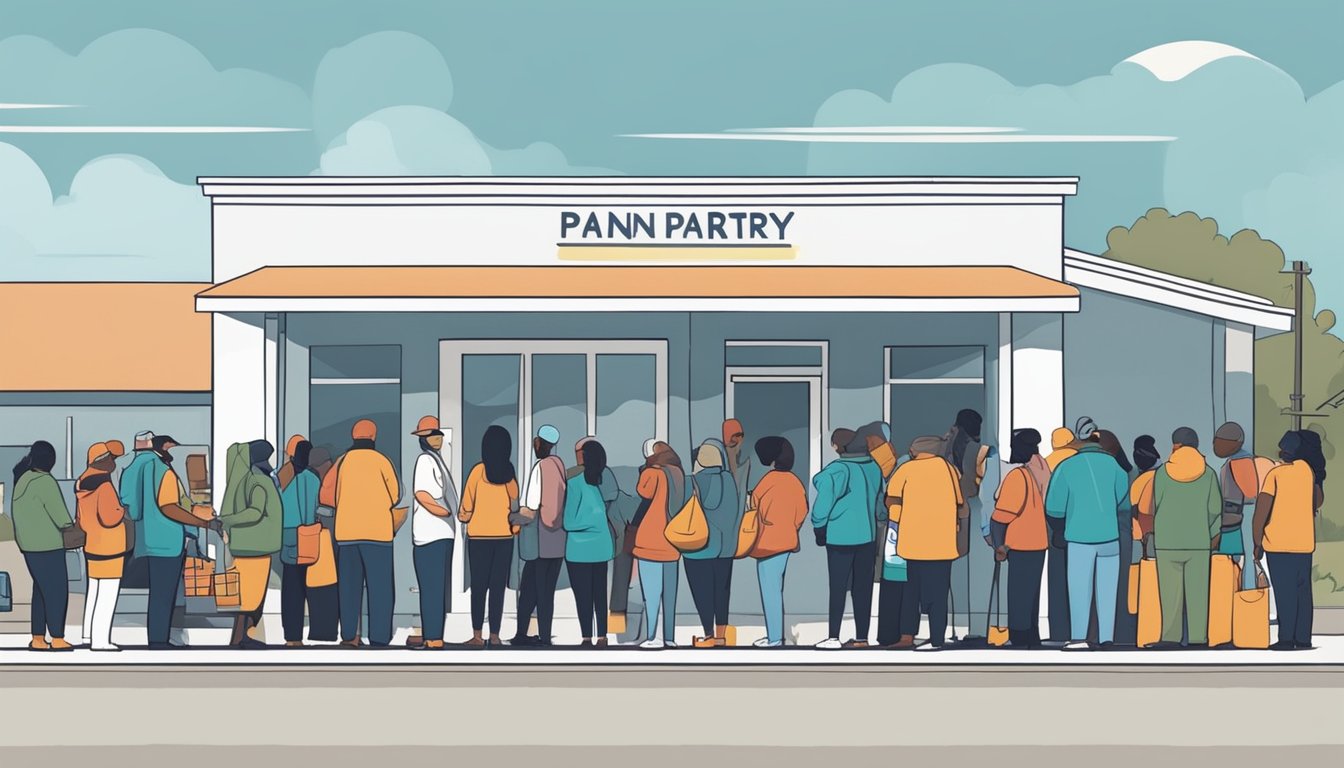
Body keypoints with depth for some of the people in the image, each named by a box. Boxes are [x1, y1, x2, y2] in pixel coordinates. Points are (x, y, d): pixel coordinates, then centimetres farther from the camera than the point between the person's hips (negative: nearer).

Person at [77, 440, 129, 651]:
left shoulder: (83, 483, 8)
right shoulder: (104, 486, -20)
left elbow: (80, 517, 15)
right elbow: (109, 517, -28)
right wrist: (123, 511, -9)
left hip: (91, 545, 9)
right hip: (108, 548, -9)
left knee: (95, 591, 18)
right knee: (108, 594, -6)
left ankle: (90, 634, 24)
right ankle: (100, 640, -7)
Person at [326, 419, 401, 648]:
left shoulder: (343, 461, 6)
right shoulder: (381, 461, -2)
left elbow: (326, 494, 6)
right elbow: (395, 494, 3)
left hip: (347, 532, 3)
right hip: (377, 531, -3)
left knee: (349, 584, 11)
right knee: (379, 585, -1)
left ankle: (349, 634, 9)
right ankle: (379, 637, -6)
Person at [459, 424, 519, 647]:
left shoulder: (478, 471, -8)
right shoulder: (510, 472, -3)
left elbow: (467, 505, -3)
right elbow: (515, 502, -2)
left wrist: (462, 515, 18)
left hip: (479, 535, -1)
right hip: (505, 536, 2)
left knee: (479, 586, 4)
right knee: (498, 587, 5)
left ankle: (477, 636, 1)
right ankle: (494, 636, 3)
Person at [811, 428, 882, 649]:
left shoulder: (837, 470, -17)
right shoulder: (874, 467, 1)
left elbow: (825, 500, -16)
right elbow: (879, 496, 9)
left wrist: (819, 526, -2)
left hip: (840, 537, -5)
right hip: (868, 536, 5)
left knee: (838, 589, 0)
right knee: (862, 589, 9)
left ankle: (833, 637, -2)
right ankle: (861, 638, 10)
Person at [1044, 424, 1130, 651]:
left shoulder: (1067, 467, -2)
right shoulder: (1113, 463, 0)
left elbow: (1054, 507, 1)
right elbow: (1125, 501, 6)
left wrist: (1062, 529, 19)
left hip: (1080, 537, -1)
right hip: (1109, 536, 1)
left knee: (1080, 588, 3)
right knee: (1107, 588, 7)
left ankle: (1079, 638, -1)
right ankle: (1107, 637, 7)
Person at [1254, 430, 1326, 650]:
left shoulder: (1274, 474, -10)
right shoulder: (1307, 469, 4)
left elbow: (1261, 512, -15)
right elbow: (1319, 499, 19)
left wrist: (1257, 543, -7)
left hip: (1278, 543, -4)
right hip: (1304, 542, 4)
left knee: (1285, 592, -3)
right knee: (1303, 591, 10)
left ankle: (1286, 638, -6)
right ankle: (1303, 638, 10)